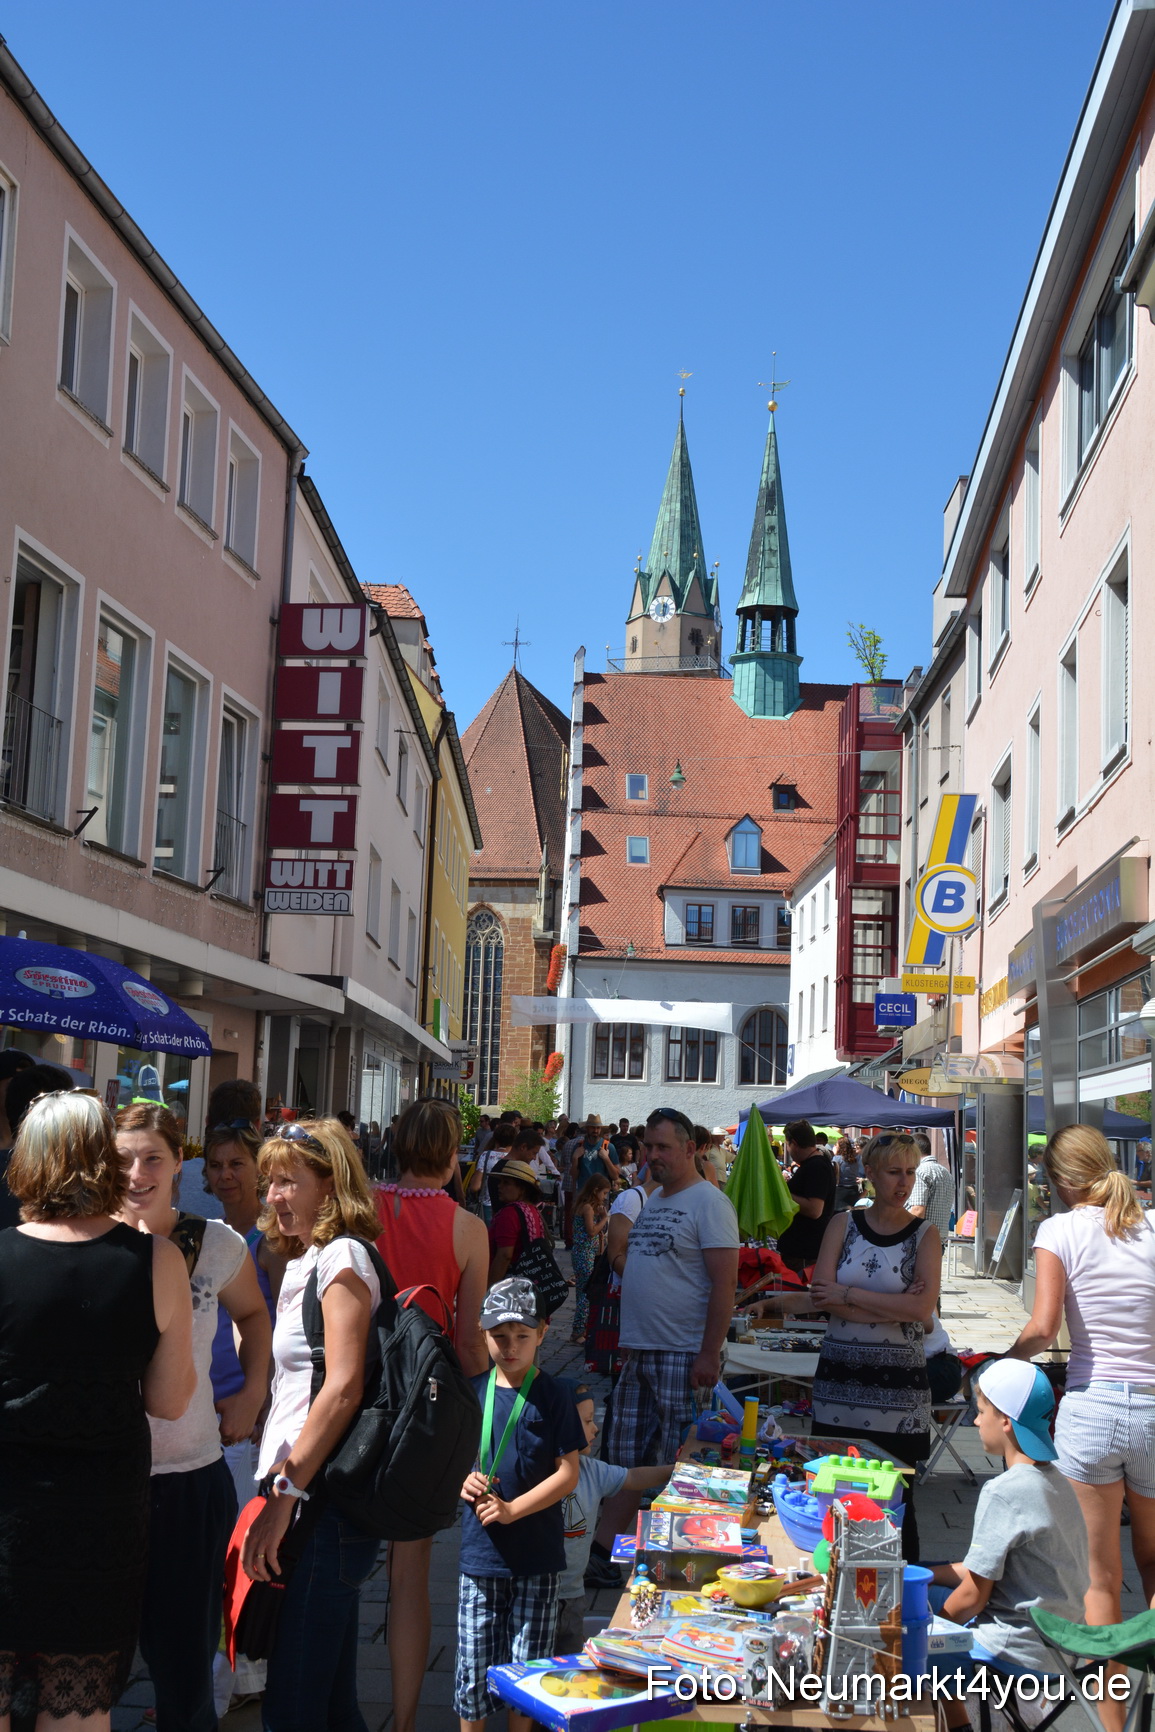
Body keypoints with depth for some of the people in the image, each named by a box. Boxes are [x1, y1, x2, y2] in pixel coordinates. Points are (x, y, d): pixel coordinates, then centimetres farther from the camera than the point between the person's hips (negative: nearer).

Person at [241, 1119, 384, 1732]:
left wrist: (285, 1494, -19)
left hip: (326, 1499, -10)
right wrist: (277, 1487, 16)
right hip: (306, 1495, 10)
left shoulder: (341, 1257, -10)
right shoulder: (305, 1260, 19)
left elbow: (343, 1387, -18)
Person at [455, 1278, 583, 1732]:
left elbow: (568, 1473, -7)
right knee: (473, 1665, 7)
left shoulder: (553, 1396, -5)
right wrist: (463, 1479, -8)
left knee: (527, 1665, 6)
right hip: (479, 1553, 2)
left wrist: (512, 1510, -16)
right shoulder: (472, 1391, 3)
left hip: (537, 1554, -2)